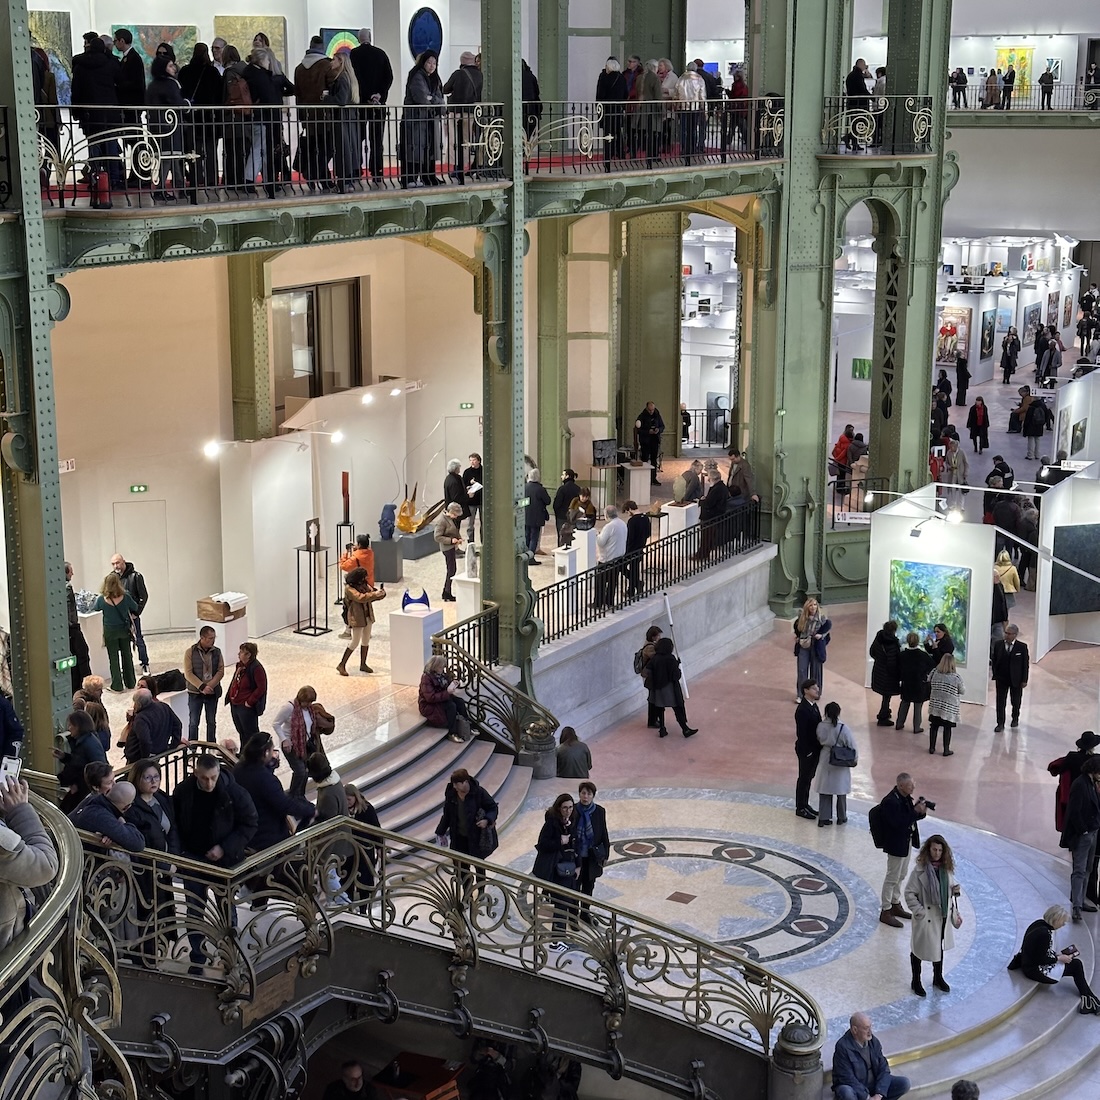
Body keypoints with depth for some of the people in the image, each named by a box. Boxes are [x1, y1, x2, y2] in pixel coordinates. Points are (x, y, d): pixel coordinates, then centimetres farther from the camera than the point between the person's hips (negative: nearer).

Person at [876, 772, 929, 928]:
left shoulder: (905, 798, 3)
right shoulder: (891, 802, -26)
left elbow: (909, 817, 8)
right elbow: (899, 823, -31)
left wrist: (920, 811, -11)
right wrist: (916, 812, -30)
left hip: (906, 841, 9)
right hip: (896, 844, -9)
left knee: (901, 875, 22)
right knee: (892, 877, 0)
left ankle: (895, 904, 37)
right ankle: (885, 912, 10)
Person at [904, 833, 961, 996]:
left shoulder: (947, 868, -2)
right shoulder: (920, 870, -19)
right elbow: (909, 892, -14)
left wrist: (956, 890, -9)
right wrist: (919, 911, -18)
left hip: (943, 916, 5)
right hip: (926, 918, -5)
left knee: (940, 946, 22)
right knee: (919, 948, 11)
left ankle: (938, 978, 43)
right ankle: (916, 981, 29)